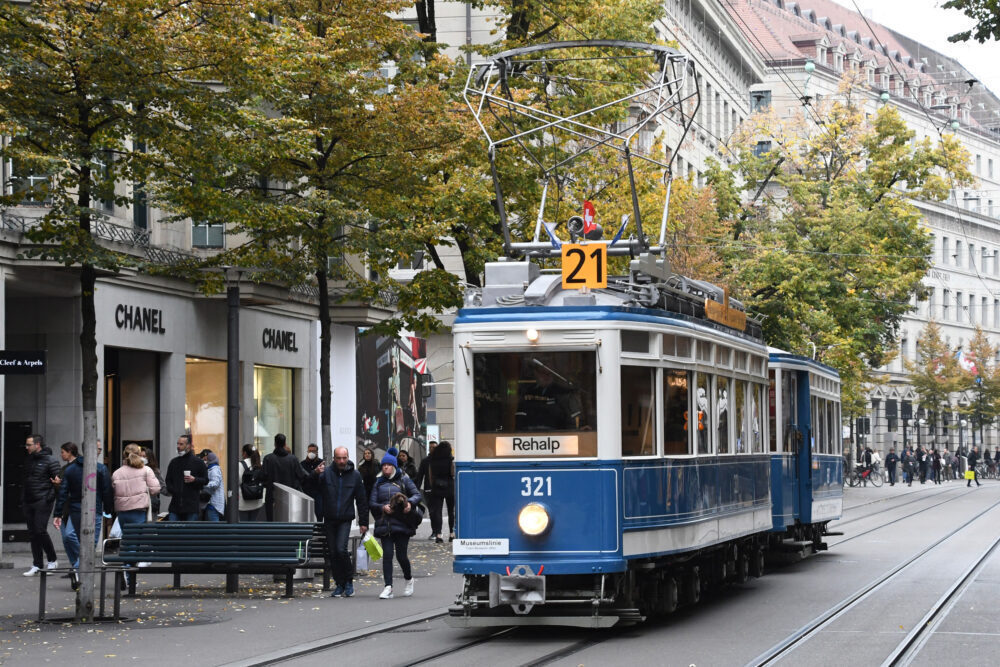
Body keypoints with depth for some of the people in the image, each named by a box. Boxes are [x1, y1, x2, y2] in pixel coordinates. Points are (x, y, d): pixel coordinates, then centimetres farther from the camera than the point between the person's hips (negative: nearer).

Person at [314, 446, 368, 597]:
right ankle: (339, 584, 15)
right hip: (329, 520, 2)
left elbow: (362, 500, 7)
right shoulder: (326, 472, 0)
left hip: (345, 520, -2)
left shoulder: (355, 475, 2)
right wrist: (316, 474, -33)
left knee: (341, 549, -17)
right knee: (332, 553, 4)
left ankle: (348, 581, -1)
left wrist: (363, 522, 4)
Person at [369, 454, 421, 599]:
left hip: (401, 523, -2)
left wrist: (410, 502, -18)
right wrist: (383, 507, -12)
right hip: (384, 525, 2)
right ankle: (388, 587, -10)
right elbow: (372, 502, 8)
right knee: (387, 554, -8)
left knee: (401, 555, -1)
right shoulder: (379, 483, 14)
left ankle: (409, 580, 26)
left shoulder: (403, 480, 7)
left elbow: (417, 494, 3)